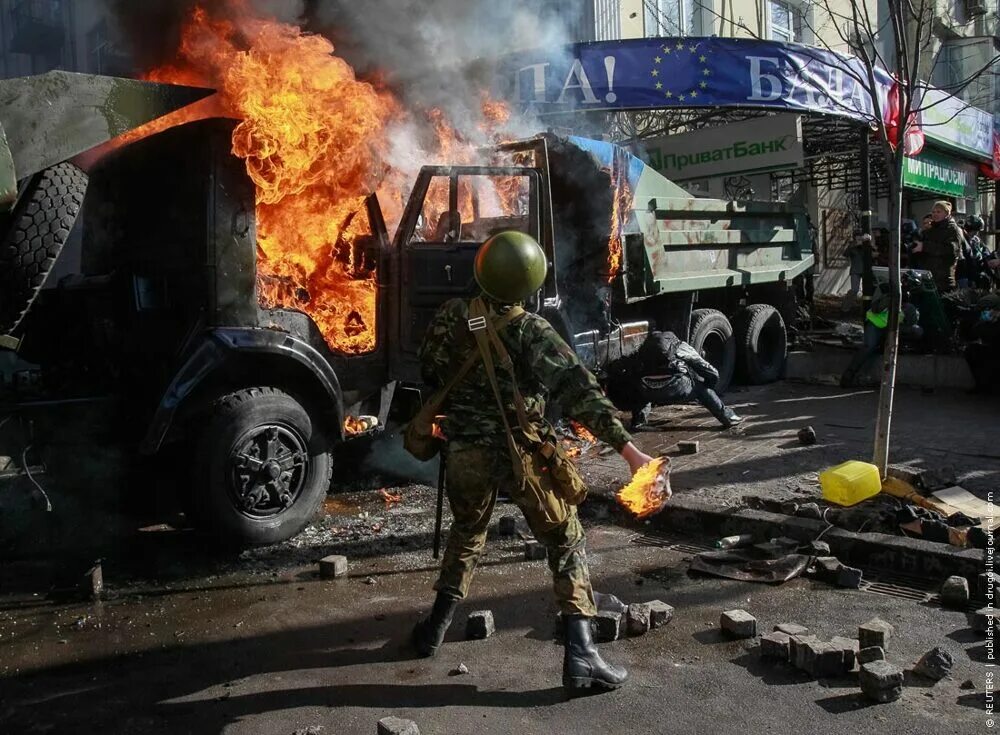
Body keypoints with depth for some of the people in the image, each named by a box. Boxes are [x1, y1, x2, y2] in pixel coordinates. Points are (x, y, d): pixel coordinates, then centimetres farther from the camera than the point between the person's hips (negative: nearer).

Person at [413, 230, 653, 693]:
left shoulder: (451, 317, -5)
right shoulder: (533, 334, -14)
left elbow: (429, 372, 10)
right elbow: (581, 394, -19)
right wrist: (629, 450, -20)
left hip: (465, 453, 4)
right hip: (523, 457, -3)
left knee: (466, 535, 28)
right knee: (566, 543, 10)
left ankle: (435, 629, 34)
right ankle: (580, 654, 3)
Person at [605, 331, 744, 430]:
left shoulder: (646, 346, 35)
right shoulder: (682, 347, 31)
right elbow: (712, 374, 26)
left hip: (648, 388, 1)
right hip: (673, 384, -1)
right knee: (700, 387, 28)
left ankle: (638, 419, 24)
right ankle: (727, 417, 27)